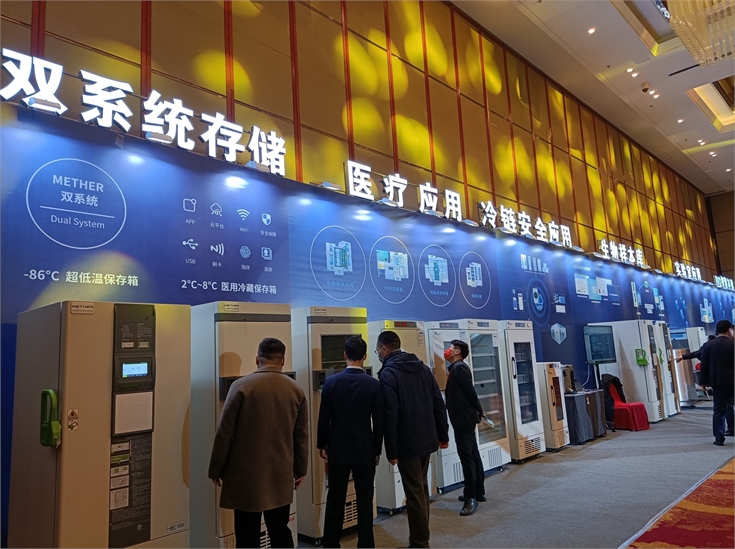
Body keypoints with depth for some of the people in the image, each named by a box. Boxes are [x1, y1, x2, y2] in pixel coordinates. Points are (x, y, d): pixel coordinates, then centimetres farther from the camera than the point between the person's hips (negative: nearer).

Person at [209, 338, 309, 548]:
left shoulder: (241, 386, -9)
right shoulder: (296, 390, 1)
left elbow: (224, 432, -8)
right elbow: (302, 436, 6)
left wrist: (216, 470, 3)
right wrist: (300, 469, 17)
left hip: (246, 474, -3)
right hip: (281, 475, 3)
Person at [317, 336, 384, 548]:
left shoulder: (331, 382, -7)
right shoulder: (374, 384, -9)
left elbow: (324, 417, -2)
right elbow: (379, 421, -4)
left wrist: (321, 444, 11)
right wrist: (377, 449, 7)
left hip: (338, 449, 1)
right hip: (365, 450, -1)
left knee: (335, 500, 11)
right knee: (365, 500, 9)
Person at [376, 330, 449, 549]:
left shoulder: (388, 373, -14)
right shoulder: (423, 368, 8)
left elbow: (390, 416, -19)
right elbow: (439, 404, 9)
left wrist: (391, 450, -14)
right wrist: (443, 435, 15)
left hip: (407, 443, -7)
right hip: (427, 440, 8)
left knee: (414, 493, 3)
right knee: (422, 489, 20)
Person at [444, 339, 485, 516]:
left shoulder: (459, 367, -15)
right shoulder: (456, 368, 16)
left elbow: (470, 391, -18)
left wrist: (479, 411, -9)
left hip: (464, 418, -10)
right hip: (464, 418, 10)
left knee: (466, 456, -8)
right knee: (473, 455, 14)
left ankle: (471, 497, -5)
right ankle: (479, 492, 23)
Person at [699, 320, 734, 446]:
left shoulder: (708, 345, -1)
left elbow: (704, 365, 1)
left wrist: (704, 381, 10)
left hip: (718, 382, 1)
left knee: (719, 410, 3)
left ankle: (719, 438, 0)